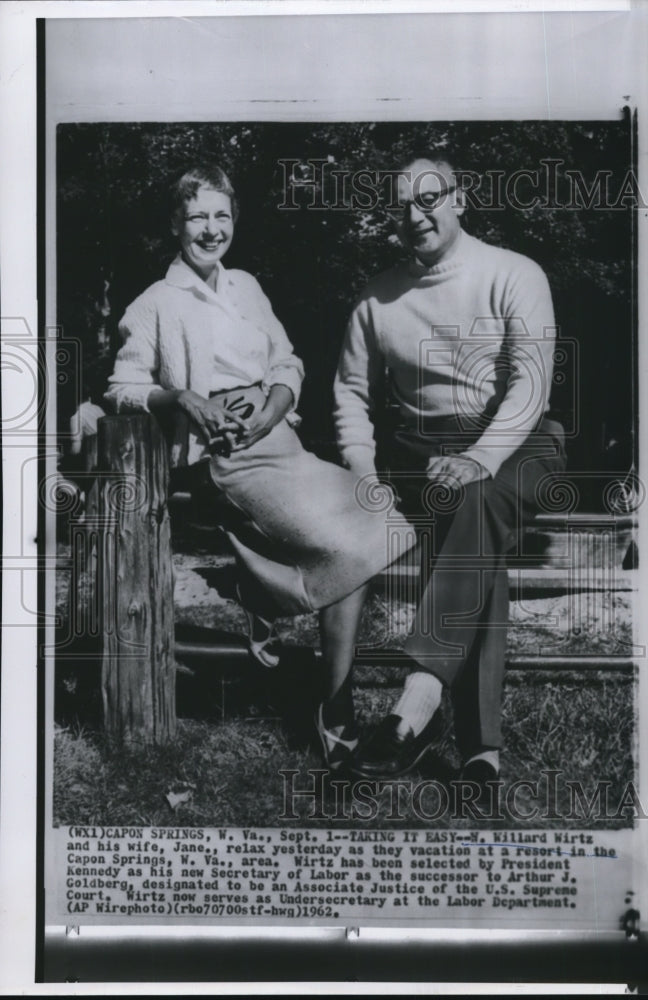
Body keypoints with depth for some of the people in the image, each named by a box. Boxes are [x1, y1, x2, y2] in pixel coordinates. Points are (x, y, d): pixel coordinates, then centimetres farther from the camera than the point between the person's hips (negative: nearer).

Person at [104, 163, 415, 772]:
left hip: (276, 438, 6)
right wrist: (179, 397, -13)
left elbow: (288, 365, 20)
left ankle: (337, 711, -10)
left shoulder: (246, 288, 23)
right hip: (222, 459, -6)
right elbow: (121, 389, 6)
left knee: (353, 538, -20)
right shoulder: (155, 305, 7)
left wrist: (271, 411, -2)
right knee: (341, 543, -25)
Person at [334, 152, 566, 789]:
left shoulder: (514, 275, -1)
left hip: (516, 441, -3)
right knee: (475, 547, -25)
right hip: (426, 449, 3)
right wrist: (361, 467, -2)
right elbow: (352, 390, 15)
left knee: (481, 505, -36)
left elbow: (530, 381, -11)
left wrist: (479, 459, -26)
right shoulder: (378, 299, 11)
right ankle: (479, 744, -28)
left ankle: (421, 691, -45)